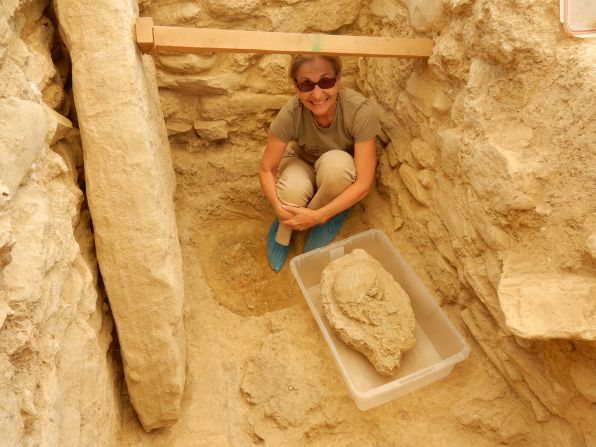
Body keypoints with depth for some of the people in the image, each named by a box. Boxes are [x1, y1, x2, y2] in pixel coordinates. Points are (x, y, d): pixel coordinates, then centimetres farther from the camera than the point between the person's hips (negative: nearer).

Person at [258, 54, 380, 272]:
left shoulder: (360, 110, -32)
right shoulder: (291, 113, -28)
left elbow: (364, 183, -30)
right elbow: (266, 168, -18)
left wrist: (318, 216, -37)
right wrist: (279, 208, -35)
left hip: (341, 177, 0)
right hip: (304, 166, 1)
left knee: (334, 162, -35)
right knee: (292, 189, -34)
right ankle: (283, 230, -1)